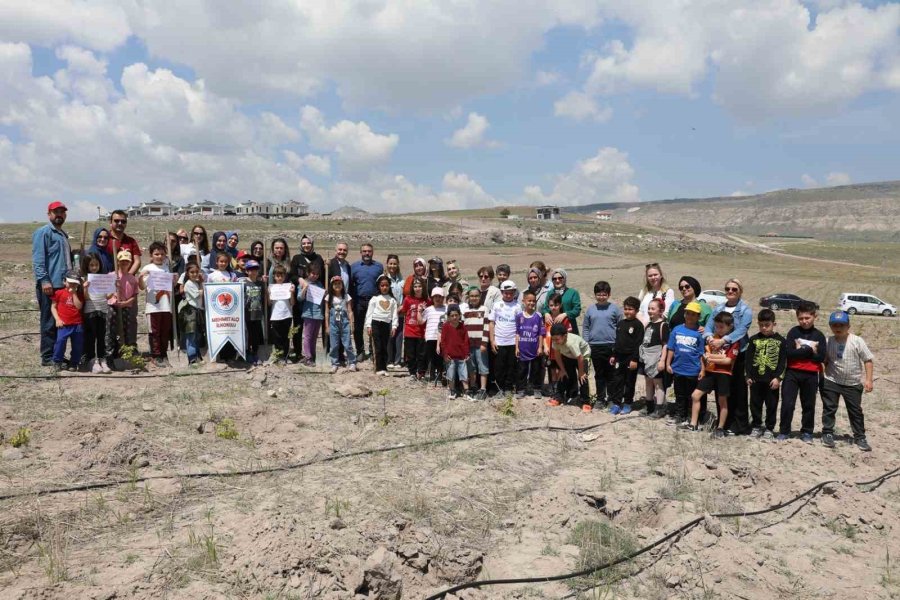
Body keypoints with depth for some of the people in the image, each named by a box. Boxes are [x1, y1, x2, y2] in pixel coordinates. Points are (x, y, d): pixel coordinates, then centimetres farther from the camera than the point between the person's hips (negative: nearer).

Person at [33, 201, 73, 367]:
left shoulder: (63, 235, 23)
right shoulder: (43, 232, -4)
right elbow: (38, 259, -13)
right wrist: (44, 280, -21)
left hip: (63, 285, 8)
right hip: (49, 286, -8)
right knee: (50, 323, -5)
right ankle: (47, 357, 1)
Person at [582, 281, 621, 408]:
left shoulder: (614, 309, -1)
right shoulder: (590, 309, 6)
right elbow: (585, 327, 10)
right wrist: (586, 343, 2)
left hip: (611, 346, -2)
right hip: (595, 346, 2)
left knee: (611, 374, 5)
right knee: (599, 374, 11)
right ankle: (600, 398, 20)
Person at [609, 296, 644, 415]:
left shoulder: (638, 325, -9)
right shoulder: (620, 323, 11)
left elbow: (638, 344, -13)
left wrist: (634, 359, -17)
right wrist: (613, 355, 14)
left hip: (631, 358, -6)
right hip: (619, 357, 6)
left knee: (629, 382, 5)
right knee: (617, 381, 6)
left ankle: (627, 404, 15)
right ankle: (616, 403, 11)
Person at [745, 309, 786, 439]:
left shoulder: (780, 340, -1)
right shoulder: (754, 339, 4)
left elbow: (782, 361, -2)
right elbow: (749, 359, 5)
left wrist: (778, 377, -9)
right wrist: (748, 376, 0)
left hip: (772, 379, -2)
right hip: (756, 378, 2)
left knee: (772, 405, 6)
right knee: (755, 404, 9)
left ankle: (769, 428, 16)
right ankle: (756, 426, 21)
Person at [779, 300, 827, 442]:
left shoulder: (819, 336, 4)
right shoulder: (793, 332, 0)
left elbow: (821, 357, -7)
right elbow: (789, 353, -12)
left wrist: (800, 351, -11)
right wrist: (809, 350, -12)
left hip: (811, 375, 1)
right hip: (792, 373, -1)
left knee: (809, 405, 11)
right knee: (787, 404, -2)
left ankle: (807, 432, 25)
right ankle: (784, 431, 10)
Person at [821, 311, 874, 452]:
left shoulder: (857, 341, -10)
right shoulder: (828, 341, -4)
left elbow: (868, 360, -7)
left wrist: (869, 379, -11)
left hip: (853, 383, -1)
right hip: (831, 381, 1)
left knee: (856, 411, 8)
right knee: (829, 408, 6)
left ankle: (860, 437, 20)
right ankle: (827, 434, 19)